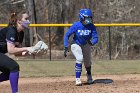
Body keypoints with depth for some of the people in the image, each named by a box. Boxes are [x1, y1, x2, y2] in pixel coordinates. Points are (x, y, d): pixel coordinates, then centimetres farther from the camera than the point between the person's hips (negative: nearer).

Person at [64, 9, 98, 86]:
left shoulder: (91, 26, -20)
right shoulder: (76, 25, -26)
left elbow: (95, 38, -22)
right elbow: (67, 35, -20)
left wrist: (92, 43, -45)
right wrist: (66, 47, -27)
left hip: (86, 45, 3)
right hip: (76, 45, -3)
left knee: (87, 62, 14)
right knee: (80, 59, -27)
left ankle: (89, 76, 46)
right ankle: (77, 79, -19)